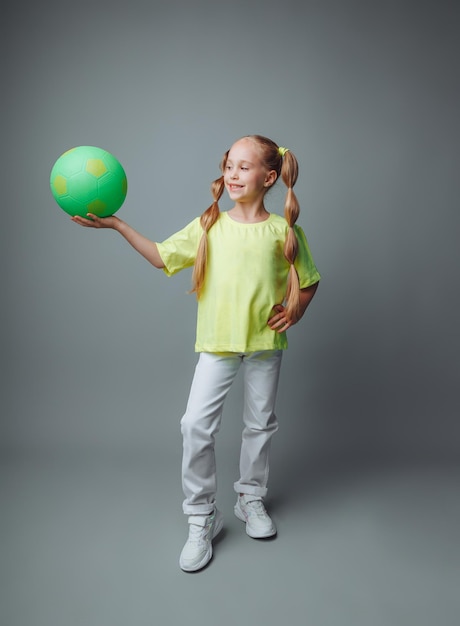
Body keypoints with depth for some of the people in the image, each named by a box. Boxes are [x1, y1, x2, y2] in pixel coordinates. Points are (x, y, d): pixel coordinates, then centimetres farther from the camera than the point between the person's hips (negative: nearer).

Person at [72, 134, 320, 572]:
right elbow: (162, 257, 2)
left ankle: (250, 499, 37)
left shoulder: (283, 230, -1)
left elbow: (308, 280, 9)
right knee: (196, 424, -9)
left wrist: (295, 310, -8)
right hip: (217, 341, 0)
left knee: (260, 424, 13)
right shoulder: (209, 225, 1)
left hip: (265, 343, 1)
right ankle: (201, 517, 11)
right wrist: (117, 225, -4)